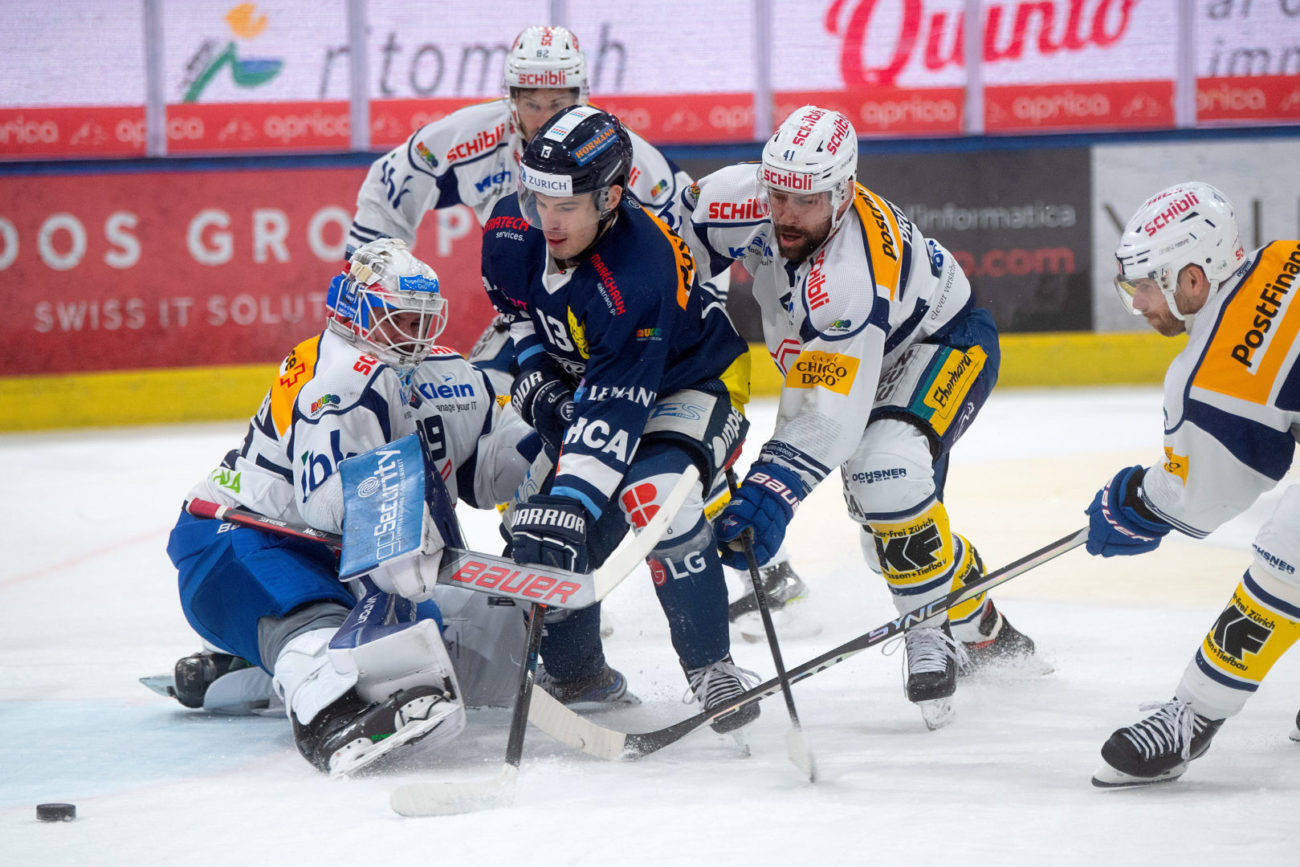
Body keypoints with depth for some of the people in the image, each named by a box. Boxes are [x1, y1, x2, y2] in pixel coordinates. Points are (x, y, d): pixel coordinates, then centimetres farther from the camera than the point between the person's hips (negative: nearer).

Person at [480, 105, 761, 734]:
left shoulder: (636, 277, -39)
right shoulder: (512, 230, -18)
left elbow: (614, 409, -42)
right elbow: (514, 308, 8)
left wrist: (570, 501, -48)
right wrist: (536, 379, -5)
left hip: (689, 381, -7)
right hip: (579, 376, 7)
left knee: (651, 491, -33)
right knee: (544, 521, -6)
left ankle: (711, 668, -23)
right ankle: (575, 669, 18)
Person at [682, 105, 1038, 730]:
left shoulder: (850, 281, -41)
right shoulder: (747, 199, -25)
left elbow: (826, 414, -44)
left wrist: (770, 492, -51)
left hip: (945, 344, -8)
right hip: (858, 361, 8)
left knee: (886, 468, -33)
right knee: (883, 524, 7)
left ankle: (933, 629, -14)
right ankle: (981, 628, 31)